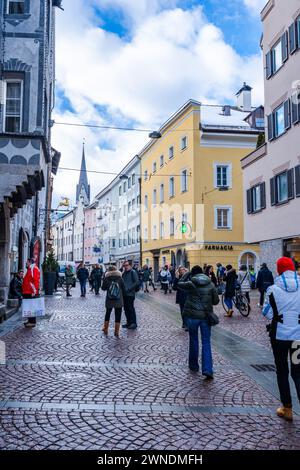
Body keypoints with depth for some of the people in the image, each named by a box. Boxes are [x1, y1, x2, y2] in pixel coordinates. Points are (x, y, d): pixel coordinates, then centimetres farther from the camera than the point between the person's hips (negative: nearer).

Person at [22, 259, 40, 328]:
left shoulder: (34, 269, -13)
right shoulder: (30, 269, 20)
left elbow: (36, 281, -22)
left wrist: (34, 291, -26)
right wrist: (24, 291, 24)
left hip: (31, 293, -10)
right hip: (27, 292, 10)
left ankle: (32, 322, -1)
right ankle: (30, 320, 23)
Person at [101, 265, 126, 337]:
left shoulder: (106, 279, -5)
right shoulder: (120, 279, -4)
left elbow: (103, 288, 4)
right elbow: (124, 289, 0)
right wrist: (123, 296, 14)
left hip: (109, 301, 1)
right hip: (119, 301, -1)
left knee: (107, 314, 19)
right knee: (118, 316, 5)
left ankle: (105, 330, 27)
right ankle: (117, 332, 6)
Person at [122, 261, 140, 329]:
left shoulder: (133, 272, -6)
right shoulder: (124, 273, 16)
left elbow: (137, 282, -13)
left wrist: (129, 289, -17)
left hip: (130, 294, -8)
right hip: (124, 294, 8)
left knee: (131, 308, -6)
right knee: (126, 309, 11)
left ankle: (134, 323, 1)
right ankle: (129, 322, 20)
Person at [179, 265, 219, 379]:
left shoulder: (191, 284, -7)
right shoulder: (211, 284, 1)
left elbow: (179, 284, 10)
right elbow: (216, 301, 5)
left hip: (192, 316, -1)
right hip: (206, 316, 1)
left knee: (194, 340, 15)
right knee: (206, 343, 5)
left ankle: (194, 365, 27)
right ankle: (207, 369, -6)